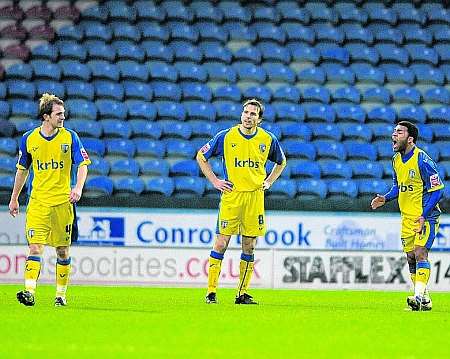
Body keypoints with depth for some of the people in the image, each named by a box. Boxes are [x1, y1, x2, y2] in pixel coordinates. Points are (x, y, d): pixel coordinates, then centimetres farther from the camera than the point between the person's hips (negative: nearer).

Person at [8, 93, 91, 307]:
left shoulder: (70, 137, 0)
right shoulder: (29, 139, 4)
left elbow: (82, 164, -1)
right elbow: (22, 169, 15)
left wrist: (78, 188, -19)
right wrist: (14, 198, 18)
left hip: (63, 201, 0)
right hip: (38, 201, 0)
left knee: (62, 250, 6)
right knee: (35, 247, -12)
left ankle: (61, 294, 16)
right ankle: (29, 292, -21)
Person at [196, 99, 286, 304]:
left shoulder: (268, 139, 4)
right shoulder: (226, 136, -2)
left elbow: (281, 162, 23)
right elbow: (201, 156, 8)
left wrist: (268, 182, 11)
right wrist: (215, 181, 2)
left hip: (255, 196, 2)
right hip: (231, 195, -2)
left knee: (249, 247, 5)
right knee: (221, 244, -6)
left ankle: (243, 293, 11)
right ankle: (211, 292, -3)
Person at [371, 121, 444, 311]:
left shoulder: (422, 160, -18)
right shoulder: (396, 160, 6)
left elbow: (437, 189, -16)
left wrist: (424, 216, -21)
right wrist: (385, 198, 0)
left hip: (426, 216, -8)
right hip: (407, 217, 8)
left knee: (420, 253, -18)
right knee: (411, 257, 7)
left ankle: (419, 296, -24)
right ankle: (425, 301, 14)